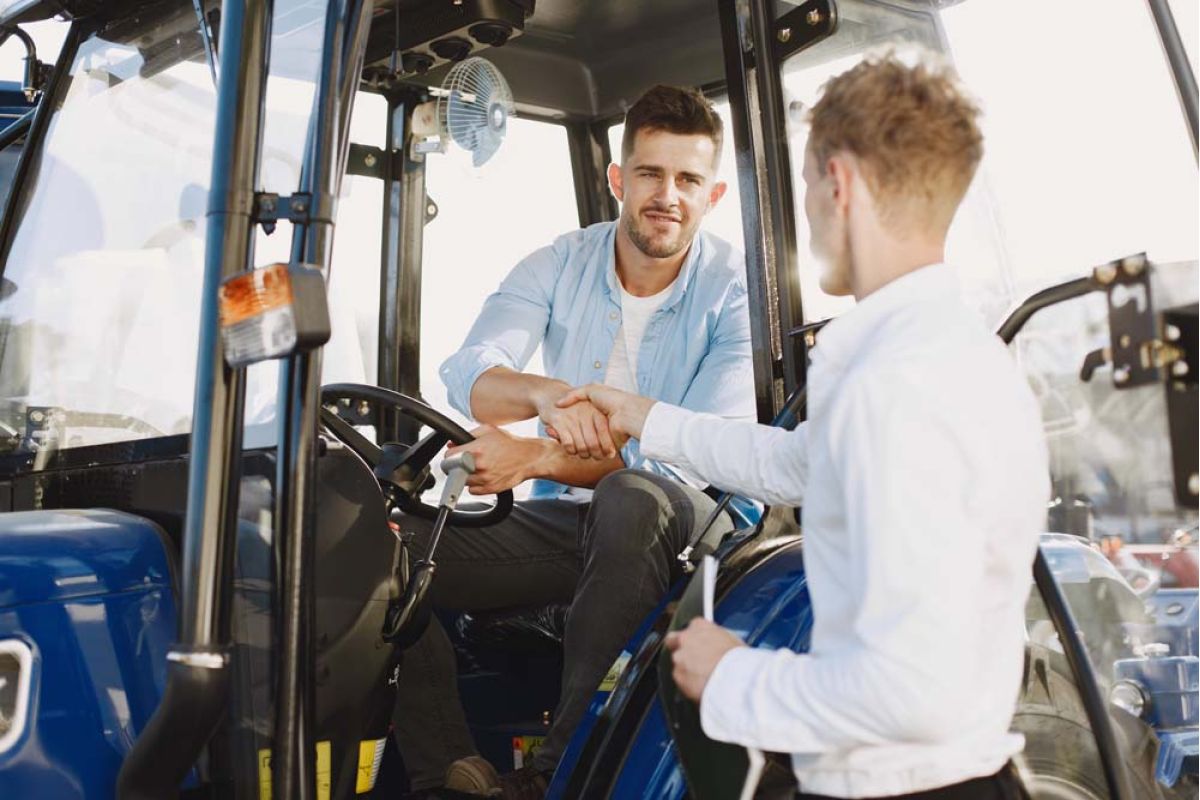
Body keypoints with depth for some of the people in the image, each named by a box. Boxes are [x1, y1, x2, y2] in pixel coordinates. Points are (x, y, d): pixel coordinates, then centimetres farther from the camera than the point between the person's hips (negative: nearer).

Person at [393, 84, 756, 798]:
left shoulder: (735, 288, -9)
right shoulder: (560, 264, 2)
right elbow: (467, 376, -11)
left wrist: (537, 458, -29)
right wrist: (547, 392, -36)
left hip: (686, 523, -3)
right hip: (561, 521, 4)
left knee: (631, 497, -39)